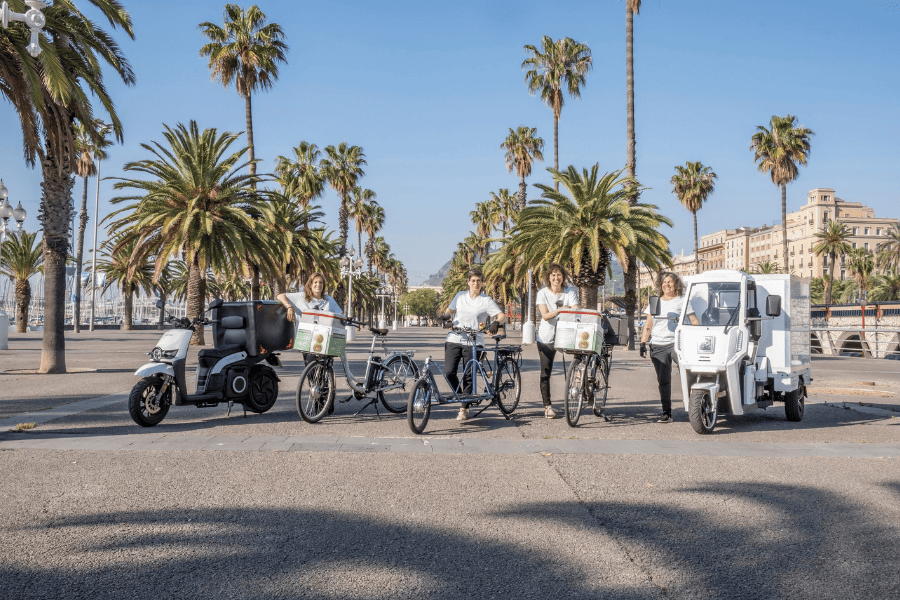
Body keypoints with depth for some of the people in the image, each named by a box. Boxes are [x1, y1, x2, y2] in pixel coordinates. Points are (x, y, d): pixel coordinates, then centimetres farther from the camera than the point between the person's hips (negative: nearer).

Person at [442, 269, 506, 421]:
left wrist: (496, 323, -24)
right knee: (449, 372, -8)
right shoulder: (460, 296, 12)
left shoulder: (486, 300, 2)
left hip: (473, 342, -2)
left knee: (469, 376, -2)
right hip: (454, 339, 2)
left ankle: (464, 409, 9)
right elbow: (450, 310, 22)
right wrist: (446, 316, -1)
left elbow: (502, 316, -2)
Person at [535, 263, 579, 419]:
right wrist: (559, 310, -32)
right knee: (545, 372, 1)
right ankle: (547, 406, 9)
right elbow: (545, 315, -14)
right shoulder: (543, 293, -2)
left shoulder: (570, 292, 1)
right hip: (546, 337, 0)